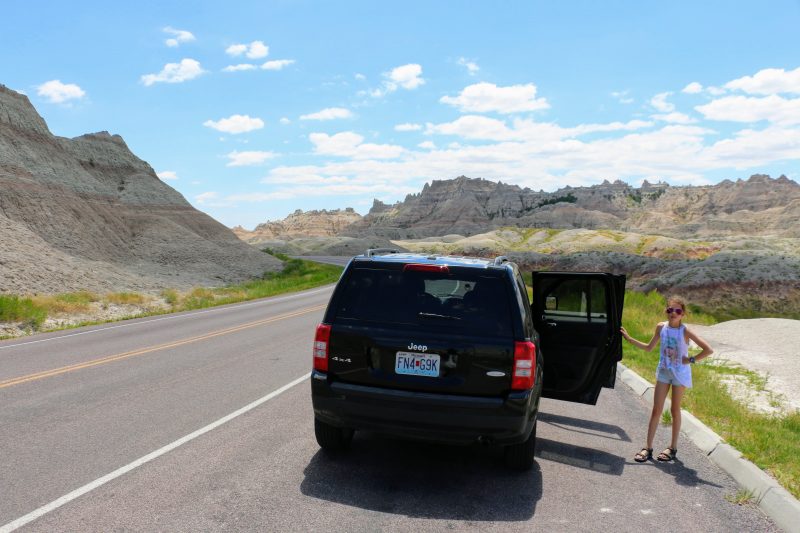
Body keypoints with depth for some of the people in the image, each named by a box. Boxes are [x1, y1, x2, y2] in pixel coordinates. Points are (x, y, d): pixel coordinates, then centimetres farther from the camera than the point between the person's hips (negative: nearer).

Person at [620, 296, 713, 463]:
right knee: (656, 409, 3)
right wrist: (629, 338, 5)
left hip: (680, 373, -3)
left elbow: (708, 350, -17)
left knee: (675, 410, 9)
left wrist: (691, 360, -15)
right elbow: (649, 347, 8)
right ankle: (648, 447, 8)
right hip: (663, 372, 3)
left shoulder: (685, 331, -16)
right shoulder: (661, 327, -4)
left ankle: (673, 448, 21)